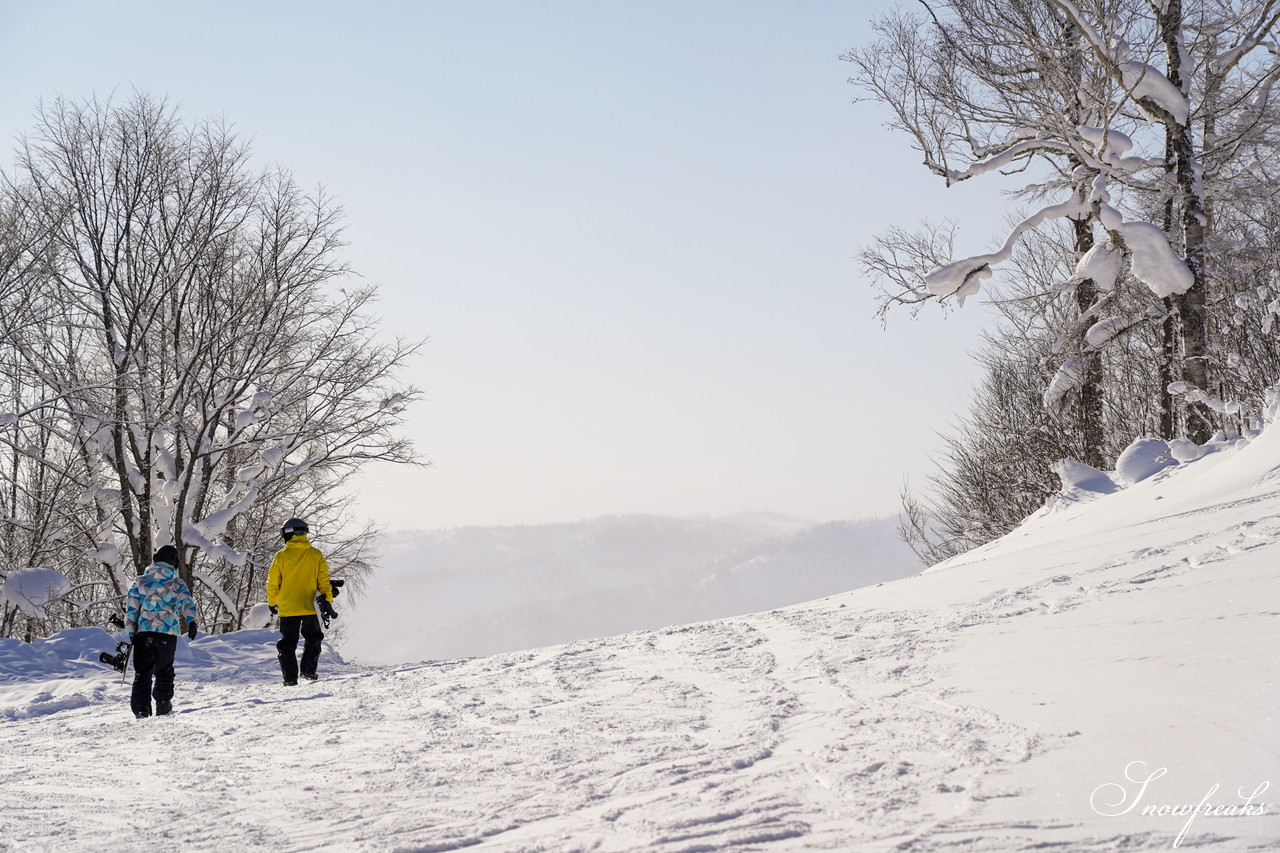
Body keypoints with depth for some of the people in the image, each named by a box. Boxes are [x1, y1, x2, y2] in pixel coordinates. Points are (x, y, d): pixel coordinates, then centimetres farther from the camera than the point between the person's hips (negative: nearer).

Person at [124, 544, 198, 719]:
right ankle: (163, 706, 22)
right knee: (164, 671, 18)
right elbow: (186, 602, -12)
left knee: (142, 673, 0)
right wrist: (191, 621, -25)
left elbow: (131, 609, 7)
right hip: (168, 633, 0)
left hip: (144, 632, 0)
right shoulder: (177, 583, 7)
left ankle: (141, 710, -13)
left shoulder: (140, 581, 11)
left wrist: (131, 632, 12)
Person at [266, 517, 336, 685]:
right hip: (309, 607, 1)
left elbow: (272, 583, 2)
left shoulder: (281, 556, -4)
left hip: (287, 608, -1)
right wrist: (327, 602, 4)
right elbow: (324, 581, -1)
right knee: (313, 639, 20)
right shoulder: (316, 555, 0)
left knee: (288, 643, 8)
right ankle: (308, 670, 10)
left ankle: (290, 677, 2)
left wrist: (272, 603, 16)